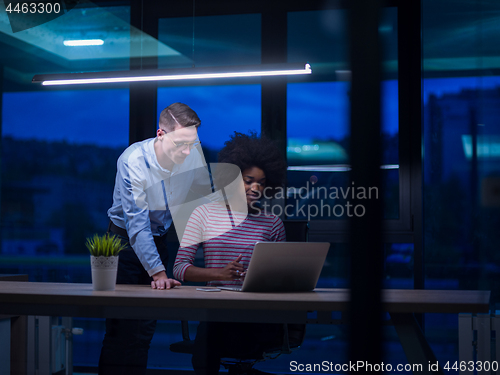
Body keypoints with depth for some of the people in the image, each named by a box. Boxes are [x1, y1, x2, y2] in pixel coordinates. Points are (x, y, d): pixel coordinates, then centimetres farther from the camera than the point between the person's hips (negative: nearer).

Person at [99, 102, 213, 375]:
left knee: (146, 327, 3)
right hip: (126, 240, -4)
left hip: (159, 239, 4)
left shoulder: (194, 155, -15)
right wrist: (158, 272, -36)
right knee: (121, 326, -6)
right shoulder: (132, 161, -27)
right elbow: (137, 222, -30)